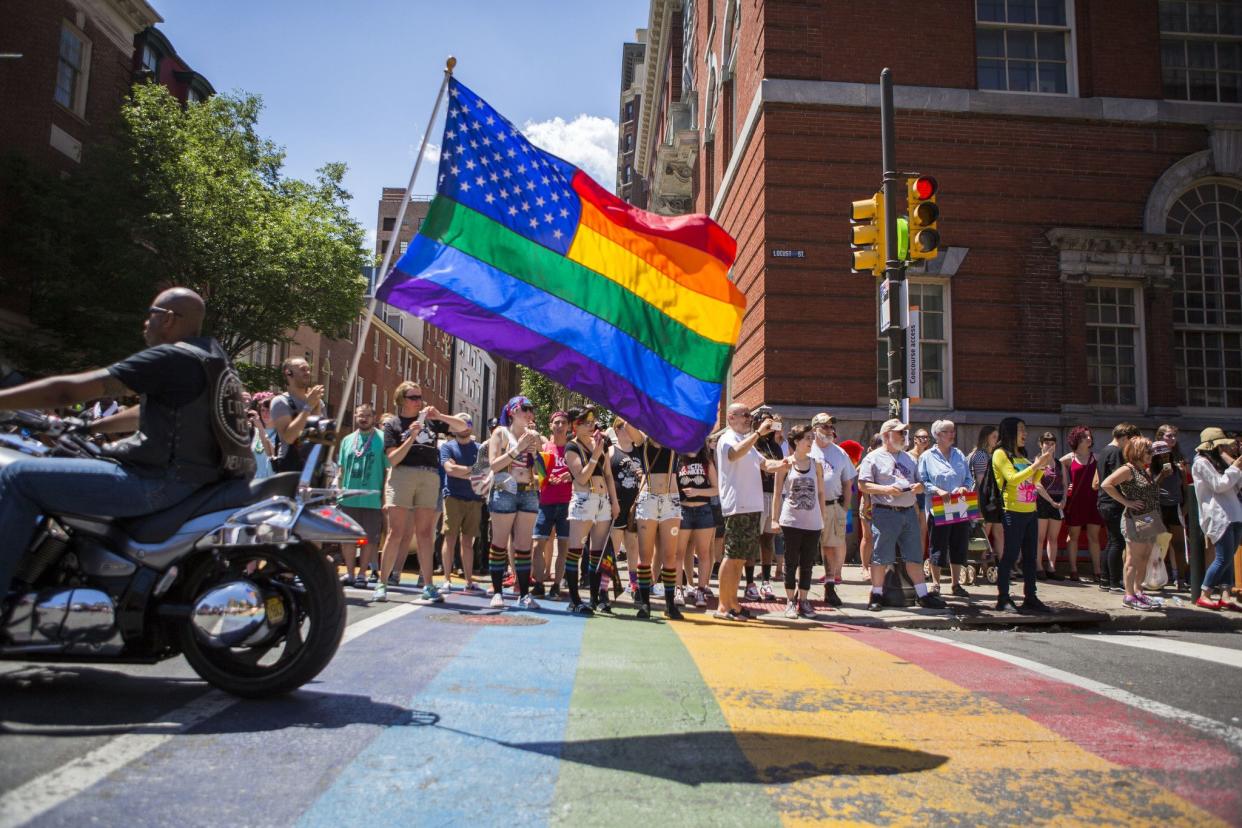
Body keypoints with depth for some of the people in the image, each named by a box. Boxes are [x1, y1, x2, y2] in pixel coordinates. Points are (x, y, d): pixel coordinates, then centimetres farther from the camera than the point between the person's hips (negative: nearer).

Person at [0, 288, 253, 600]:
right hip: (196, 476, 10)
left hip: (162, 484, -10)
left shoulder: (170, 358, -15)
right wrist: (86, 427, 26)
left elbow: (68, 389, -16)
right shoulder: (210, 355, 13)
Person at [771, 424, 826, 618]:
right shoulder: (785, 464, -1)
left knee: (807, 564, 7)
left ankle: (803, 599, 18)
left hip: (813, 523, 3)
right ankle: (790, 601, 11)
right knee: (791, 563, 3)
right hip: (791, 521, -3)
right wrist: (774, 519, -4)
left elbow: (820, 493, 11)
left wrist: (824, 518, 7)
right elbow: (777, 493, 0)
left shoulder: (816, 464, 7)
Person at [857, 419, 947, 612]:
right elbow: (862, 485, -7)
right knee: (881, 556, -2)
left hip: (909, 511, 6)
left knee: (914, 555, 8)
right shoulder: (873, 458, -1)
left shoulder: (909, 458, 20)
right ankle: (877, 595, 8)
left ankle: (923, 594, 15)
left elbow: (918, 483, 24)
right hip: (885, 513, -6)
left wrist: (919, 486, 0)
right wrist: (885, 489, -19)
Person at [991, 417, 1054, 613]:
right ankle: (1003, 599, 0)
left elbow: (1032, 481, 19)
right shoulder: (1001, 454, -6)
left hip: (1030, 511, 8)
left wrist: (1043, 465, 6)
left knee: (1030, 556, 9)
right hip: (1013, 512, -8)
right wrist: (1036, 464, -17)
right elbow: (1013, 478, -19)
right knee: (1010, 555, -5)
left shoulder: (1022, 455, 16)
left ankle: (1030, 598, 15)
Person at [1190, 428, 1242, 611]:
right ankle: (1204, 596, -3)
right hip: (1218, 516, -9)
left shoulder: (1219, 462, 21)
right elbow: (1219, 486, -14)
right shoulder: (1202, 463, -7)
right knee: (1224, 558, -11)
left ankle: (1225, 596, 4)